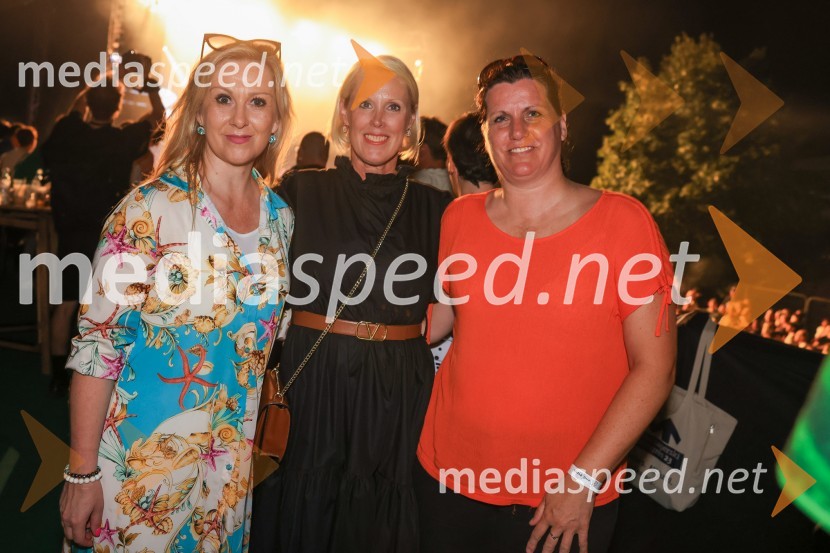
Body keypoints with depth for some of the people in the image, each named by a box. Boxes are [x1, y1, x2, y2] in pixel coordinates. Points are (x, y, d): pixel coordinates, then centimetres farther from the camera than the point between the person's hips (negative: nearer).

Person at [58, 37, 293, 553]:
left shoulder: (280, 215, -2)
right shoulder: (150, 209, -16)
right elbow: (98, 343, -14)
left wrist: (246, 442, 11)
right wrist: (82, 473, -13)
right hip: (138, 458, -4)